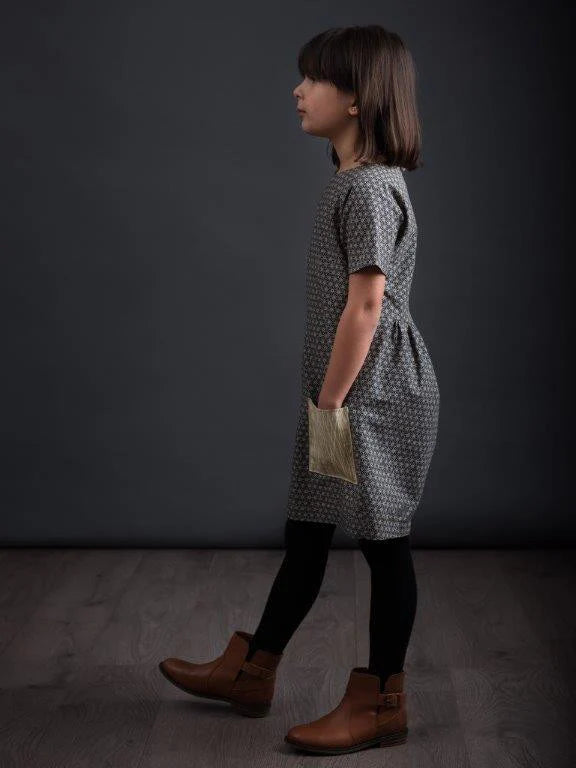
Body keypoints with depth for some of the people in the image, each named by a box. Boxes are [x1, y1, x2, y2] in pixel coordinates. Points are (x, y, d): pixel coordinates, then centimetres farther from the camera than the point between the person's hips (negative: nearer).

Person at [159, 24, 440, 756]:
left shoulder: (370, 187, -17)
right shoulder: (352, 181, 13)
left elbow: (366, 303, -22)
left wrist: (330, 400, -18)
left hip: (373, 396, -10)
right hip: (343, 393, 10)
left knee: (381, 540, 2)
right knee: (305, 532, 17)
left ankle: (381, 704, 15)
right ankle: (251, 669, 30)